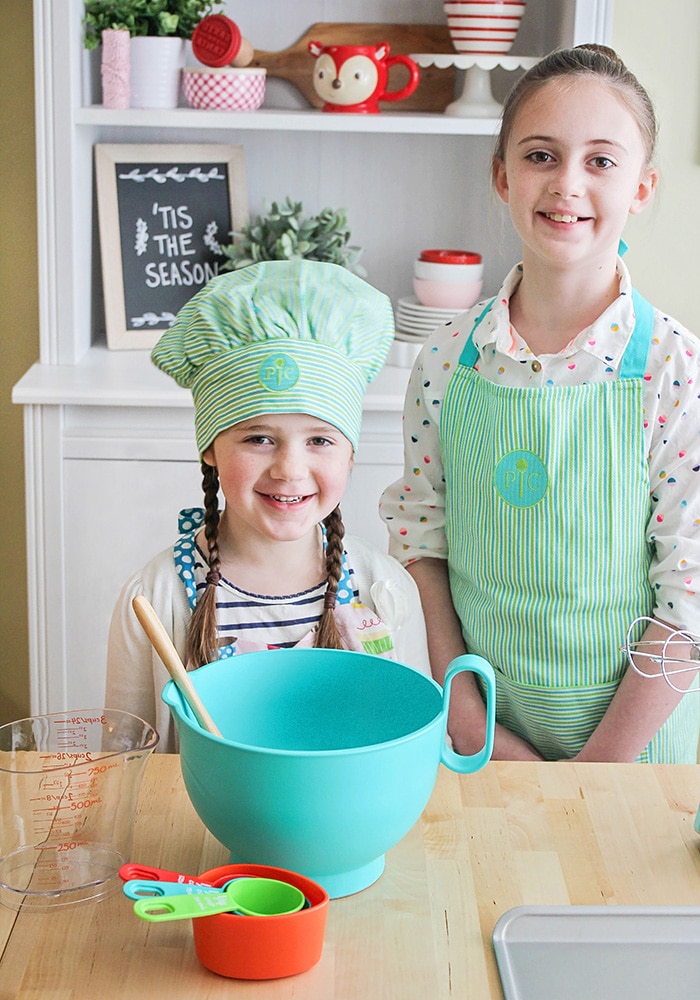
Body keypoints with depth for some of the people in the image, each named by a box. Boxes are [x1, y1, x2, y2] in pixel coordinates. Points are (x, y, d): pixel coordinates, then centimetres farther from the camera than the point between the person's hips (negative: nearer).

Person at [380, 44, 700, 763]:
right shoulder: (449, 359, -7)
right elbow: (424, 543, 0)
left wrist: (591, 770, -13)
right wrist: (469, 724, -6)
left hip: (633, 729, -2)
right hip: (483, 718, 2)